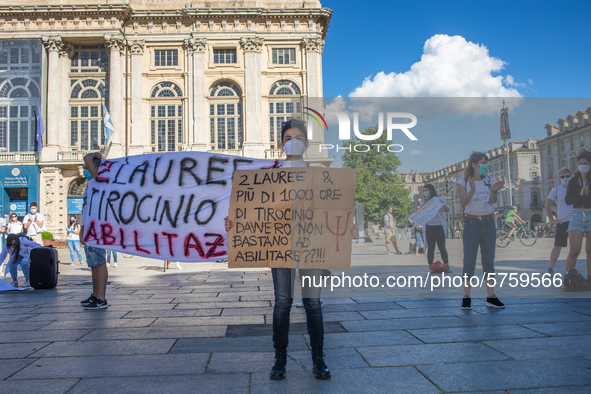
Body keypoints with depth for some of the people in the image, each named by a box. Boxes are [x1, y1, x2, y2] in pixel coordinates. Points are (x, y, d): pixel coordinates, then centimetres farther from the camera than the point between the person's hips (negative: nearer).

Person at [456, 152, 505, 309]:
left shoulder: (491, 180, 7)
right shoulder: (462, 182, 0)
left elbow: (492, 203, -2)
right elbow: (463, 202, -12)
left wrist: (494, 191, -20)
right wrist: (472, 189, -26)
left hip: (488, 223, 3)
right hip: (471, 223, -3)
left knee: (489, 261, 6)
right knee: (469, 261, -4)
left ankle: (491, 297, 12)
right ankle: (466, 297, 2)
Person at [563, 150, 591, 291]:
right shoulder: (573, 181, 8)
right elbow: (568, 200, 2)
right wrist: (579, 195, -15)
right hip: (577, 216, 0)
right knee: (574, 250, -8)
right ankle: (566, 280, -3)